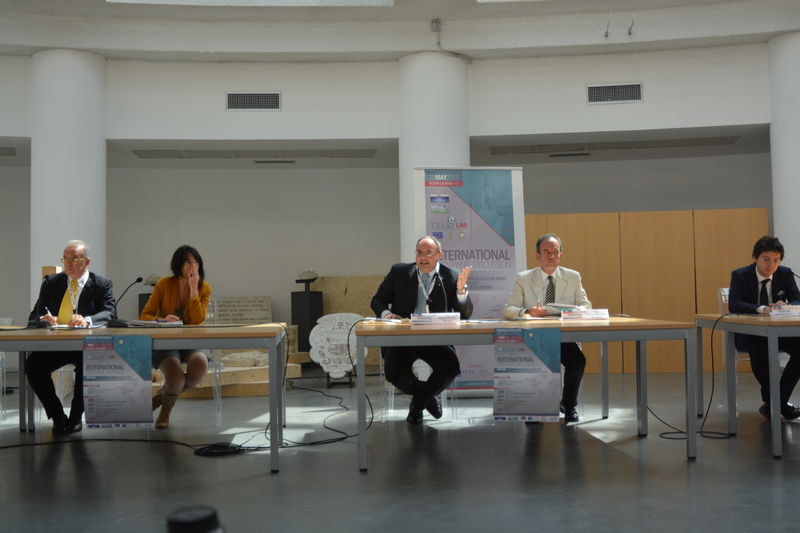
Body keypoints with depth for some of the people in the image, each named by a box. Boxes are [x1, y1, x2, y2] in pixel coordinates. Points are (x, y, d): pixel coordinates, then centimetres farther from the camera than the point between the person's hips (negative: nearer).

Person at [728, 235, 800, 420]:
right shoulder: (740, 275, -7)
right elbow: (733, 304, -19)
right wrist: (760, 309, -37)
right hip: (748, 333, -3)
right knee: (758, 347, -38)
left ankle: (780, 400, -16)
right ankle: (771, 400, -20)